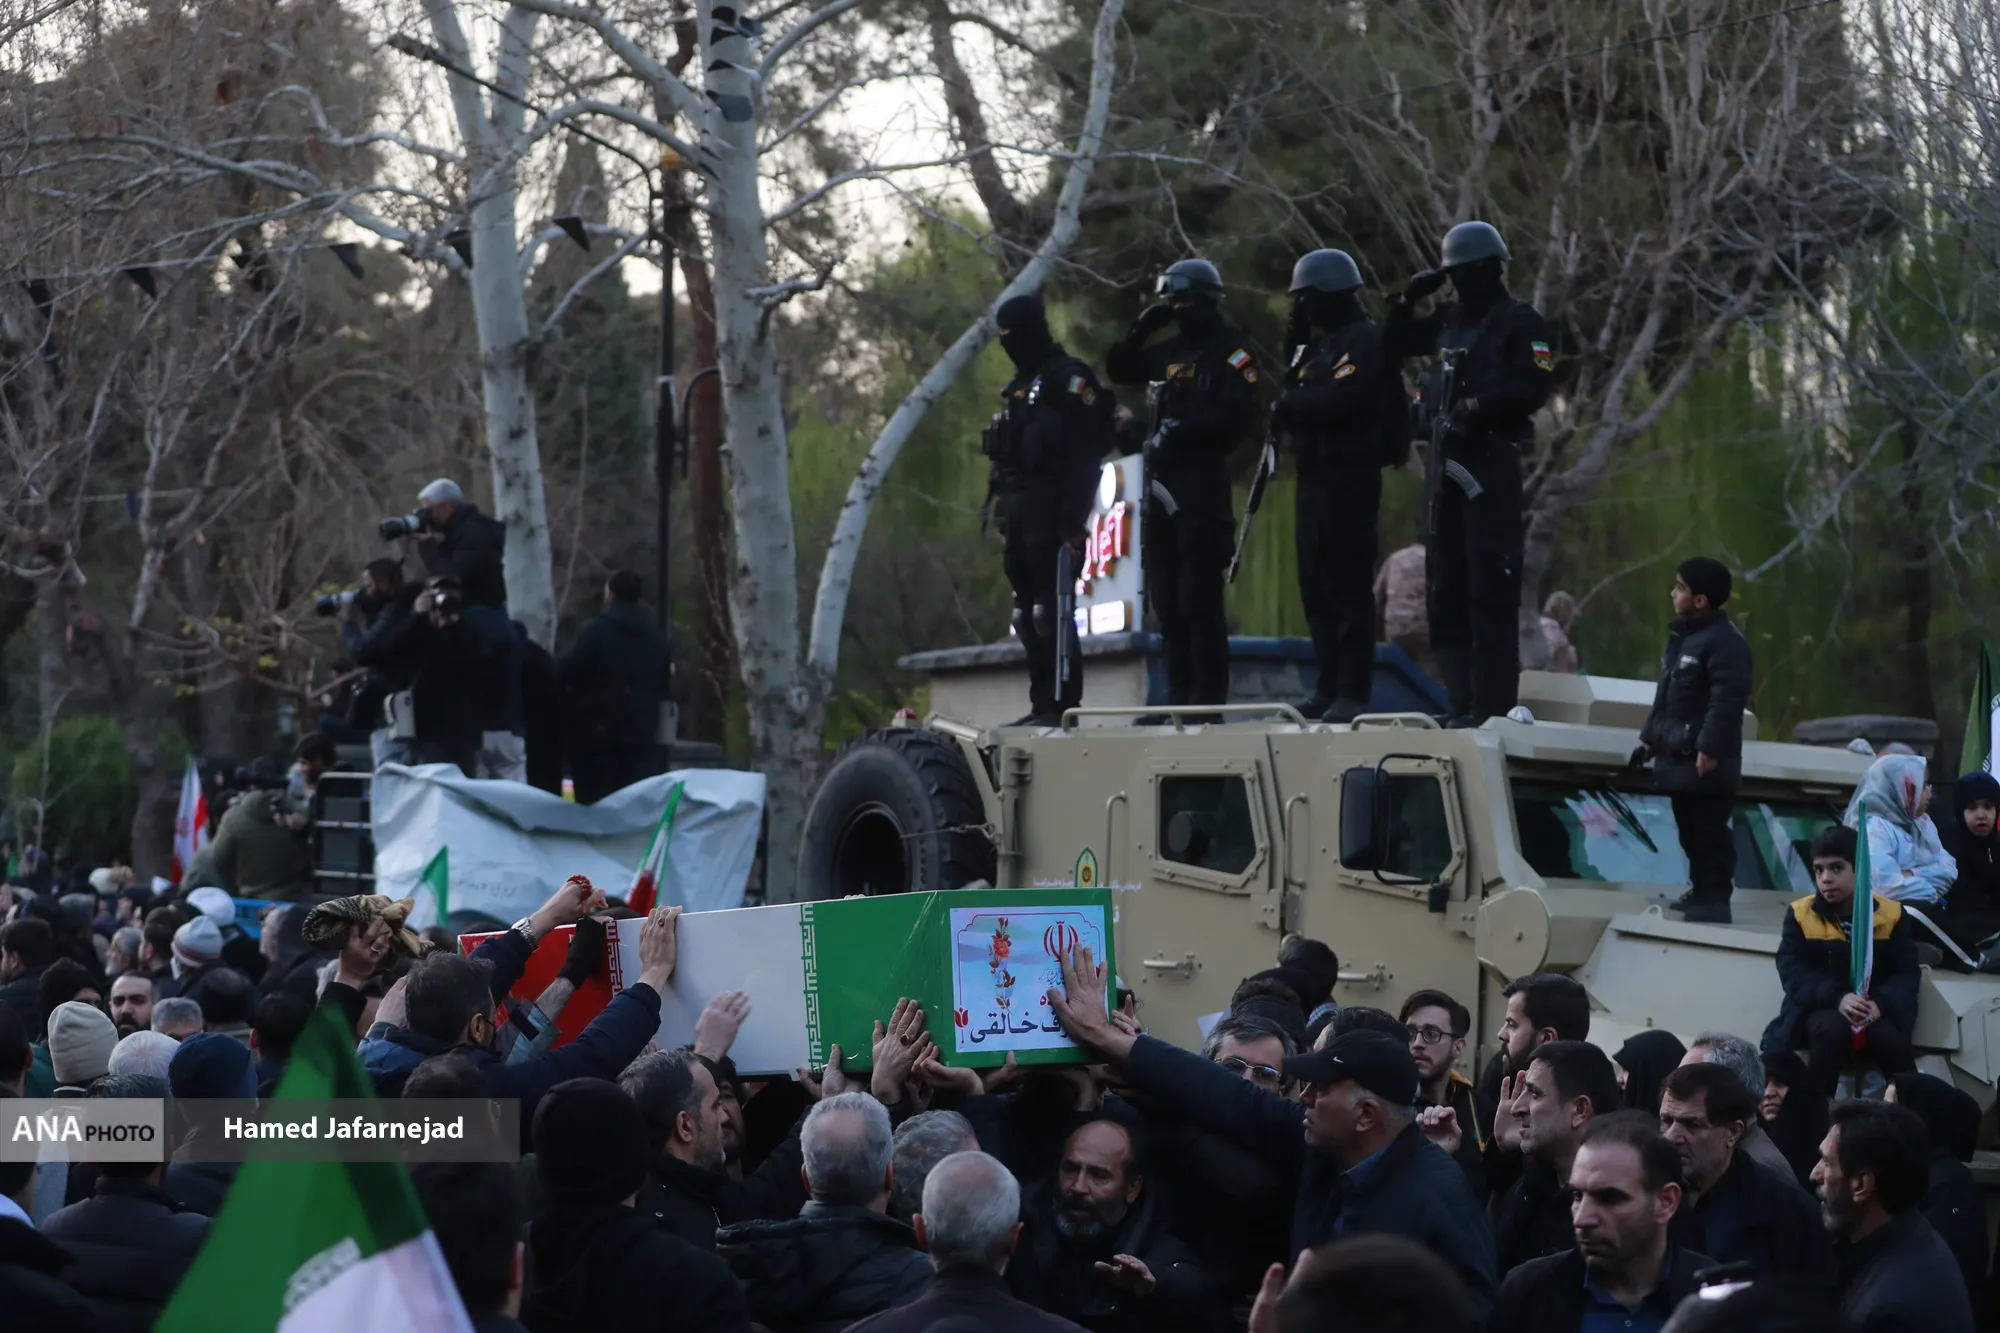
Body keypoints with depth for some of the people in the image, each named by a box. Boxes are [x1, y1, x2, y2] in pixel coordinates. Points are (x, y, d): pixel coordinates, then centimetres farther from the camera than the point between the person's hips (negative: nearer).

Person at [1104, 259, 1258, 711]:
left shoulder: (1231, 350, -4)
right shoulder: (1171, 351, 18)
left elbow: (1238, 414, -15)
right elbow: (1119, 370, 27)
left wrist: (1184, 430, -20)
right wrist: (1140, 330, 13)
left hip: (1203, 480, -8)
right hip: (1162, 479, 8)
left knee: (1199, 596, -13)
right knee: (1165, 595, 8)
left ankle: (1209, 695, -13)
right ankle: (1180, 692, 13)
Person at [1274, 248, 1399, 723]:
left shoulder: (1365, 340, -9)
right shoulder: (1321, 343, 22)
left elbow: (1343, 401, -22)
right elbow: (1298, 388, 18)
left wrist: (1290, 405, -10)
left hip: (1348, 479, -10)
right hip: (1316, 475, 10)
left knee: (1347, 588, -11)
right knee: (1317, 590, 10)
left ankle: (1353, 694, -11)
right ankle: (1328, 688, 15)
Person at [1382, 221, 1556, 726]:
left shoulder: (1521, 324, -2)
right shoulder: (1450, 321, 18)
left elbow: (1533, 387, -14)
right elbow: (1392, 345, 29)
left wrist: (1479, 406, -18)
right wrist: (1408, 301, 15)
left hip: (1490, 461, -8)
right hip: (1446, 460, 8)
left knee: (1490, 589, -11)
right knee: (1447, 588, 8)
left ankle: (1495, 707, -13)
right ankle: (1463, 702, 12)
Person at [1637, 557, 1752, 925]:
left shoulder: (1725, 641, -16)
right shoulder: (1680, 636, 16)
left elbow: (1727, 700, -23)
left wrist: (1710, 747, -27)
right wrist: (1650, 735, 24)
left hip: (1706, 760, -10)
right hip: (1679, 755, 10)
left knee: (1710, 832, -7)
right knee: (1688, 830, 16)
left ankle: (1714, 898, -4)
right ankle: (1700, 890, 26)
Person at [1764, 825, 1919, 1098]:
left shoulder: (1891, 914, 0)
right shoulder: (1800, 914, -1)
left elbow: (1906, 974, -5)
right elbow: (1793, 974, -10)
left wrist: (1880, 1003, -27)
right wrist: (1837, 998, -28)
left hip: (1876, 1011, 1)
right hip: (1819, 1009, -1)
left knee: (1888, 1037, -33)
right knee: (1833, 1028, -36)